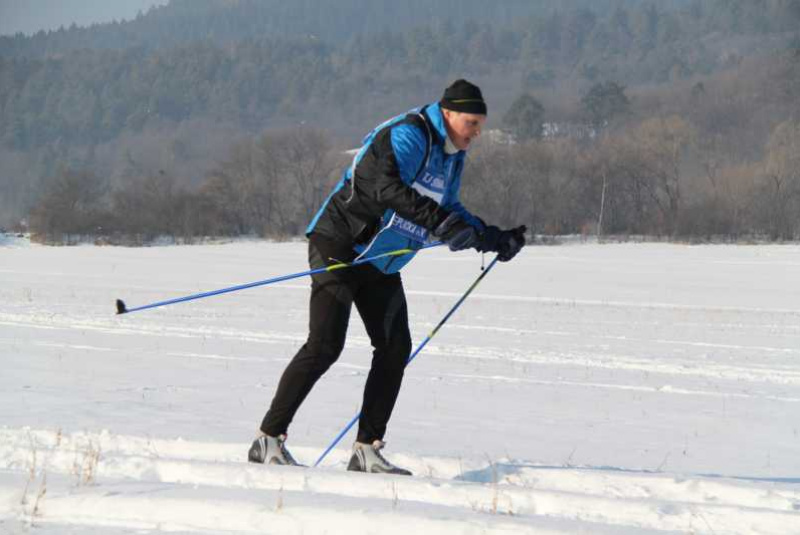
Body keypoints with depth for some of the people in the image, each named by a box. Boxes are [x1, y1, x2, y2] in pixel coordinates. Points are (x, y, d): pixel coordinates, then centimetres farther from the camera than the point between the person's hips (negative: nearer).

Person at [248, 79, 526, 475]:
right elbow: (388, 188, -34)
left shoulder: (452, 156, 12)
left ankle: (367, 450, 3)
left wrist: (493, 238, 12)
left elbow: (448, 213, 23)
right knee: (325, 346, -15)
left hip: (380, 264, 9)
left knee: (395, 348, -1)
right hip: (339, 246, -9)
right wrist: (438, 220, -42)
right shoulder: (409, 135, -18)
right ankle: (269, 440, -11)